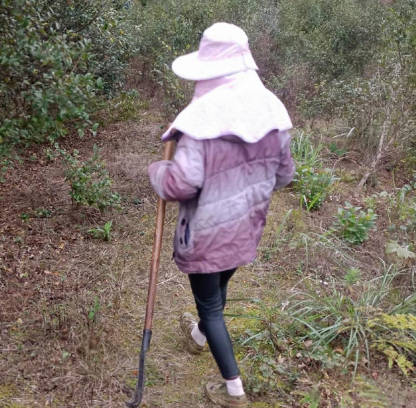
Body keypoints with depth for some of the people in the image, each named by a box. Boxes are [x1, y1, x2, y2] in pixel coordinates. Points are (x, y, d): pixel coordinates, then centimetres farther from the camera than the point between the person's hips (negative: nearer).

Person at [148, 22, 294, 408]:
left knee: (209, 302, 12)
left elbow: (182, 183, -30)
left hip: (208, 231, -7)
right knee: (217, 288, 29)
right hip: (245, 225, 7)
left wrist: (156, 170, -9)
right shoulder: (271, 109, -4)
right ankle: (198, 335, 59)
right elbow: (283, 173, 5)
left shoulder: (202, 116, -26)